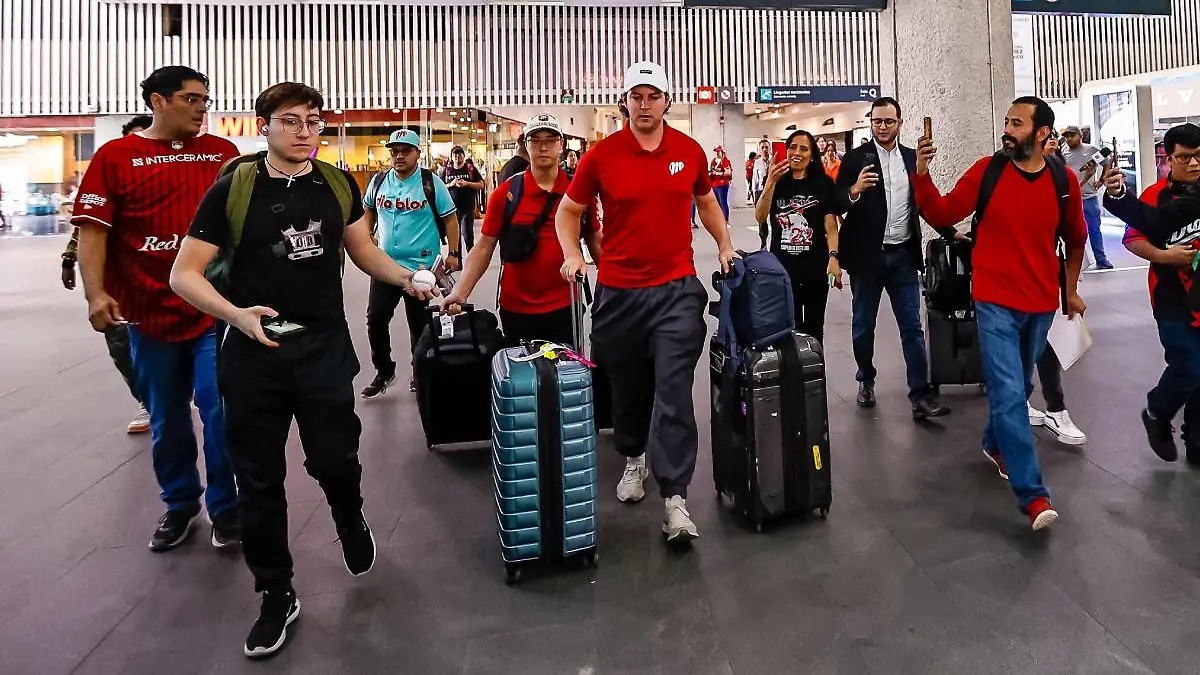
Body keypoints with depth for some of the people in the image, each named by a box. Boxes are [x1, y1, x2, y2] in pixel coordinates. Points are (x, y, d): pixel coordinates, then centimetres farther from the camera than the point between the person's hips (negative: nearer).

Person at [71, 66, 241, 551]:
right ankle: (180, 503, 31)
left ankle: (225, 505, 17)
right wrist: (95, 293, -15)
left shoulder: (223, 152, 5)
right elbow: (94, 230, -4)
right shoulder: (115, 157, 0)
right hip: (149, 313, 0)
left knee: (221, 410, -1)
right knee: (166, 418, 13)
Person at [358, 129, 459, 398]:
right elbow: (369, 212, 19)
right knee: (376, 319, 2)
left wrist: (453, 253, -5)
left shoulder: (431, 183, -7)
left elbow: (450, 218, -2)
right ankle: (384, 372, 20)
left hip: (421, 266, -3)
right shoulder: (379, 181, 4)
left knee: (419, 324, 9)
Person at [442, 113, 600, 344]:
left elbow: (595, 242, 7)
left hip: (565, 307, 0)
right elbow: (484, 247, -2)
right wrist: (460, 292, -13)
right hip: (516, 309, 0)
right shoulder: (505, 193, -3)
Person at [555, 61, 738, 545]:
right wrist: (572, 255, -7)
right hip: (618, 291, 1)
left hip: (677, 288, 0)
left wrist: (724, 245, 13)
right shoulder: (602, 154, -3)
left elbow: (706, 201, 22)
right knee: (627, 386, 14)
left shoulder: (690, 151, 3)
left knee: (674, 391, -8)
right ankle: (634, 457, 41)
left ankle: (675, 498, -6)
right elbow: (568, 209, 7)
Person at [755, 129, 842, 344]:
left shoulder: (823, 184, 0)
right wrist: (771, 183, -21)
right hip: (782, 267, 1)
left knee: (813, 327, 10)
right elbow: (760, 217, -9)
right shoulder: (778, 182, 5)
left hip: (816, 267, -1)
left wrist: (833, 257, -20)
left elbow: (830, 225, -5)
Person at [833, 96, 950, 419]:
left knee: (912, 328, 1)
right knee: (864, 325, 10)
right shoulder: (855, 158, -3)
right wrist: (854, 190, -29)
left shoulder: (912, 157, 9)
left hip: (904, 255, 3)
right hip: (867, 255, -2)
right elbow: (837, 203, -9)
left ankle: (921, 395, 2)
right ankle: (866, 381, 29)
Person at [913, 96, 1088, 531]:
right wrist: (922, 176, -19)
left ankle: (996, 444, 44)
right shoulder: (987, 171, -7)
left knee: (1019, 387, 18)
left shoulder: (1064, 180, -1)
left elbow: (1075, 239, 13)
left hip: (1042, 303, 3)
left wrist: (1071, 291, 19)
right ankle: (1033, 495, -7)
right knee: (1008, 393, -10)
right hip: (996, 302, -3)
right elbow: (942, 216, -4)